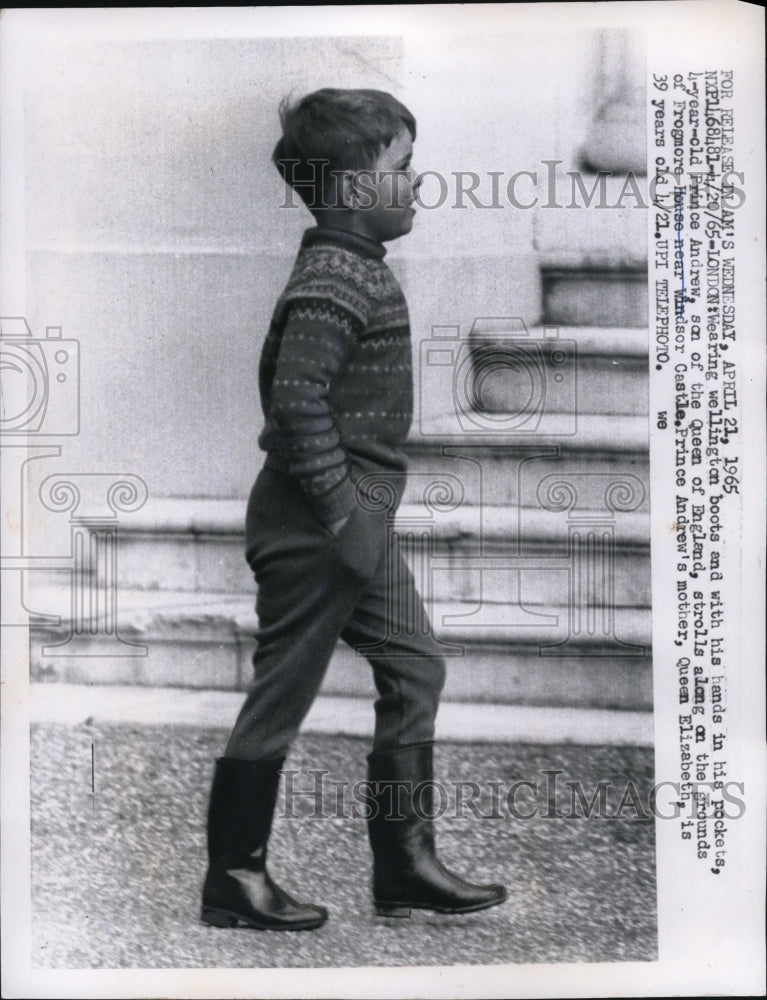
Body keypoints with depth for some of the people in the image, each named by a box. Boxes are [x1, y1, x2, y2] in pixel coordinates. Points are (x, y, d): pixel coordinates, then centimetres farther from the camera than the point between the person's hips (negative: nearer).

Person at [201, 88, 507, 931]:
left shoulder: (357, 268, 14)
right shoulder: (335, 277, -17)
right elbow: (298, 400, -25)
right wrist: (344, 517, -23)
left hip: (356, 525, 10)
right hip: (319, 524, -10)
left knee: (415, 670, 12)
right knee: (281, 694, 0)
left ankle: (405, 866, 20)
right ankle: (232, 882, 15)